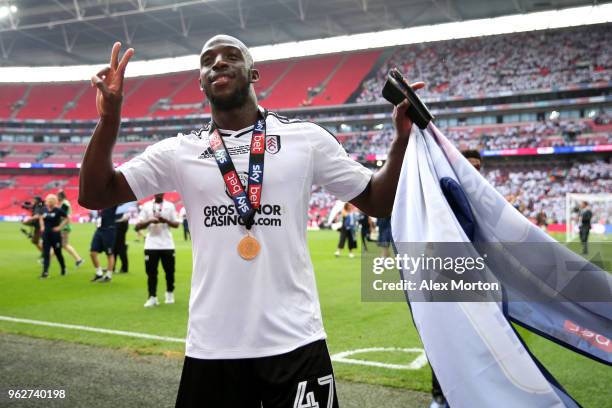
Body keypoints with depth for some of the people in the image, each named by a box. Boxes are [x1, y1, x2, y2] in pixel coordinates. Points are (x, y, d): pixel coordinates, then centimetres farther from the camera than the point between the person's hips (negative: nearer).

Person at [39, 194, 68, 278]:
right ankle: (45, 271, -3)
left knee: (58, 253, 8)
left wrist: (60, 227, -10)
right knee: (46, 253, -2)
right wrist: (42, 226, 8)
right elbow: (41, 218, 22)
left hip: (55, 235, -4)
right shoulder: (44, 210, 3)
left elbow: (66, 219, -3)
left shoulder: (58, 210, -10)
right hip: (46, 235, 4)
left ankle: (63, 268, 30)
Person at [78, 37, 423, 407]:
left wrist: (402, 137, -8)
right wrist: (110, 118, -10)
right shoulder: (179, 151, 5)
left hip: (295, 342, -1)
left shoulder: (307, 139, 2)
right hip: (211, 348, 2)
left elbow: (378, 202, 6)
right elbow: (94, 195, 3)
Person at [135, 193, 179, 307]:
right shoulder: (147, 206, 4)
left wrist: (165, 220, -14)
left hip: (167, 245, 1)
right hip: (151, 245, -1)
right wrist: (150, 221, -18)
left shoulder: (170, 206, 6)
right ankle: (152, 297, 4)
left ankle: (170, 293, 26)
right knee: (151, 271, -2)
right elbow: (138, 226, -1)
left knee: (169, 271, 8)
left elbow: (176, 224, 4)